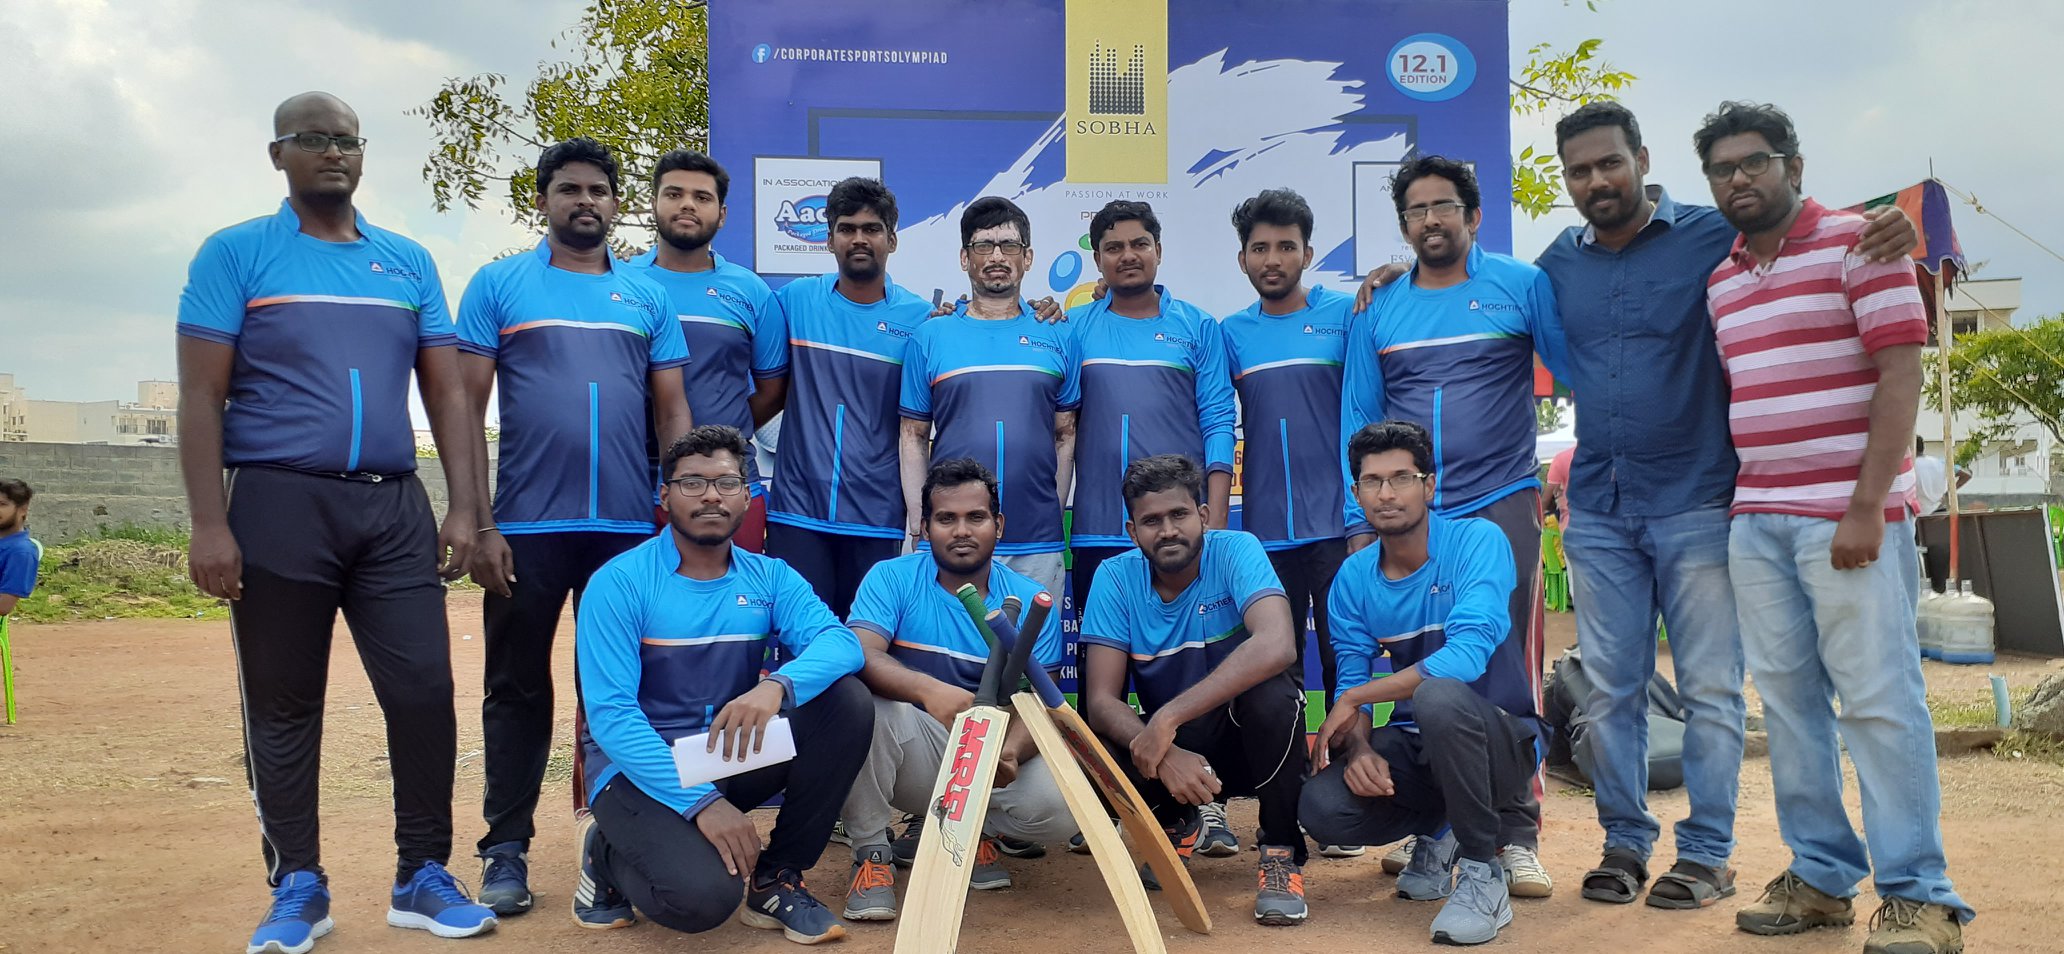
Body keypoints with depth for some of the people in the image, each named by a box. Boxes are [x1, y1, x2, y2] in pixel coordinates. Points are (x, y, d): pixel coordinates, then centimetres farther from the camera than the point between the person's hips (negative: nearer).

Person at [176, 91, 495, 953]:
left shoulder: (409, 262, 13)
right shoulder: (234, 255, 3)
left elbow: (447, 394, 10)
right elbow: (202, 397, -3)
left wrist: (463, 508, 0)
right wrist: (208, 524, -11)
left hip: (394, 507, 3)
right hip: (277, 503, -2)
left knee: (424, 689, -1)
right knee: (283, 705, 5)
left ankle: (423, 875, 13)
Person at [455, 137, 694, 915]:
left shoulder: (648, 296, 10)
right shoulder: (498, 285, 4)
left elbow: (673, 413, 10)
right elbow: (467, 410, 0)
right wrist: (478, 524, -7)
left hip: (630, 527, 2)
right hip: (527, 525, -2)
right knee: (518, 689, 6)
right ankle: (506, 848, 16)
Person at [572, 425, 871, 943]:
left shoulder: (770, 578, 1)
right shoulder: (619, 583, -12)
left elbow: (840, 642, -17)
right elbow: (609, 714, -19)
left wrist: (777, 685, -40)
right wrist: (700, 802, -29)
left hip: (735, 755, 5)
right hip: (641, 767, -4)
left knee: (847, 701, -18)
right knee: (704, 896, -31)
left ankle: (777, 876, -3)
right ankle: (605, 851, 5)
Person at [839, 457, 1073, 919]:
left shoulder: (1031, 601, -2)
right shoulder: (892, 578, -6)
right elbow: (861, 654, -24)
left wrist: (1011, 752, -34)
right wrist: (929, 689, -45)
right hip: (915, 756, -1)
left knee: (1060, 806, -28)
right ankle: (871, 853, -11)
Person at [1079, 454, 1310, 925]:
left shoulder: (1236, 551, -17)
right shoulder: (1116, 577, -9)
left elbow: (1277, 646, -37)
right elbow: (1101, 701, -15)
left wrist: (1168, 717, -41)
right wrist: (1163, 755, -35)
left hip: (1248, 739, -3)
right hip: (1168, 746, 3)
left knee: (1271, 685, -34)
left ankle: (1281, 852, -12)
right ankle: (1176, 821, 9)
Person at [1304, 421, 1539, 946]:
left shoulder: (1477, 542, -16)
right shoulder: (1354, 577, 0)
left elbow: (1468, 655, -30)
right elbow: (1350, 682, -1)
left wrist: (1355, 699, -23)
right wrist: (1360, 749, -24)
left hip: (1500, 740, -5)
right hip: (1414, 743, 5)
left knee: (1438, 695, -38)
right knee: (1321, 808, -22)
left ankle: (1482, 874, -17)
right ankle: (1437, 833, 12)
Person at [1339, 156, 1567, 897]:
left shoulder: (1520, 285, 2)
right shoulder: (1377, 310, 9)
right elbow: (1358, 420, 10)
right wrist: (1359, 523, 5)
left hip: (1500, 502, -2)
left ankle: (1516, 836, 6)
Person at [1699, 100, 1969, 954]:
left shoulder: (1857, 243, -2)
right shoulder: (1719, 281, 16)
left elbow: (1901, 376, -9)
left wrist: (1866, 508, -16)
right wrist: (1731, 505, 9)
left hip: (1847, 516, -6)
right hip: (1755, 520, 6)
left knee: (1878, 698, -5)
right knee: (1787, 699, 7)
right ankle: (1820, 875, 16)